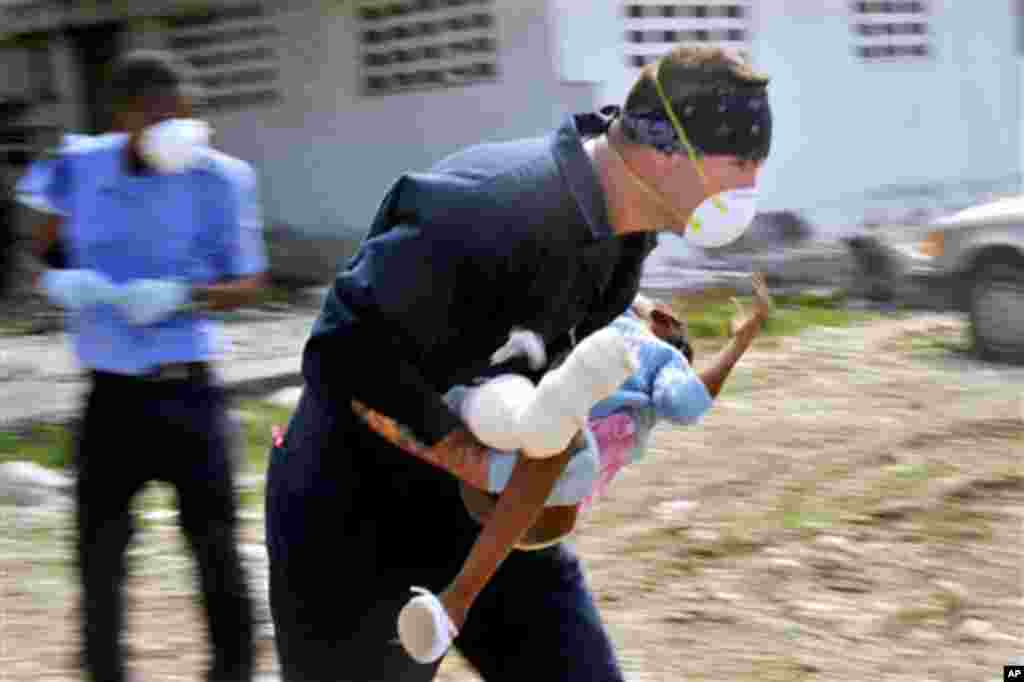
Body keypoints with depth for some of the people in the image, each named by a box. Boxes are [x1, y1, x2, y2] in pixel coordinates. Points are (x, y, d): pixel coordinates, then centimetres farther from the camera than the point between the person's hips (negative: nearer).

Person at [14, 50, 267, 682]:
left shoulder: (216, 179, -8)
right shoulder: (77, 169, -2)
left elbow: (249, 284, -2)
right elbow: (43, 258, 12)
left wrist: (182, 295, -20)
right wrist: (61, 282, -11)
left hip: (187, 391, -2)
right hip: (111, 392, 2)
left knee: (214, 542, 5)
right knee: (98, 545, 7)